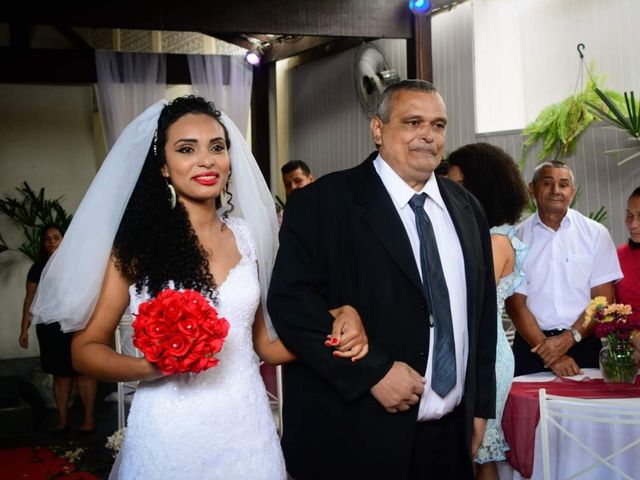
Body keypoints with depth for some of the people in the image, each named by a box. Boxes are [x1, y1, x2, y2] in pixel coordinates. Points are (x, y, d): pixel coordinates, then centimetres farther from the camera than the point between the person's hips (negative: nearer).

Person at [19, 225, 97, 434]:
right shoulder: (38, 268, 8)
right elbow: (30, 299, 10)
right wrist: (24, 329, 6)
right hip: (49, 328, 2)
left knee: (83, 372, -2)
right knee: (60, 375, 7)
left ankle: (89, 418, 5)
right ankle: (62, 420, 15)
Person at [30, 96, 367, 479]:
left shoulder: (245, 235, 4)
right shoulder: (139, 242, -6)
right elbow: (86, 348, -2)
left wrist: (335, 327, -5)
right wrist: (149, 367, -21)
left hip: (248, 430, 4)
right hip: (170, 436, -3)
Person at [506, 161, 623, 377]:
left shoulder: (596, 233, 3)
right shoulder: (518, 237, 1)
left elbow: (603, 299, 0)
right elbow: (516, 304, -2)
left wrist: (569, 338, -12)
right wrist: (548, 350, -12)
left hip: (583, 343, 1)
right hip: (532, 346, 0)